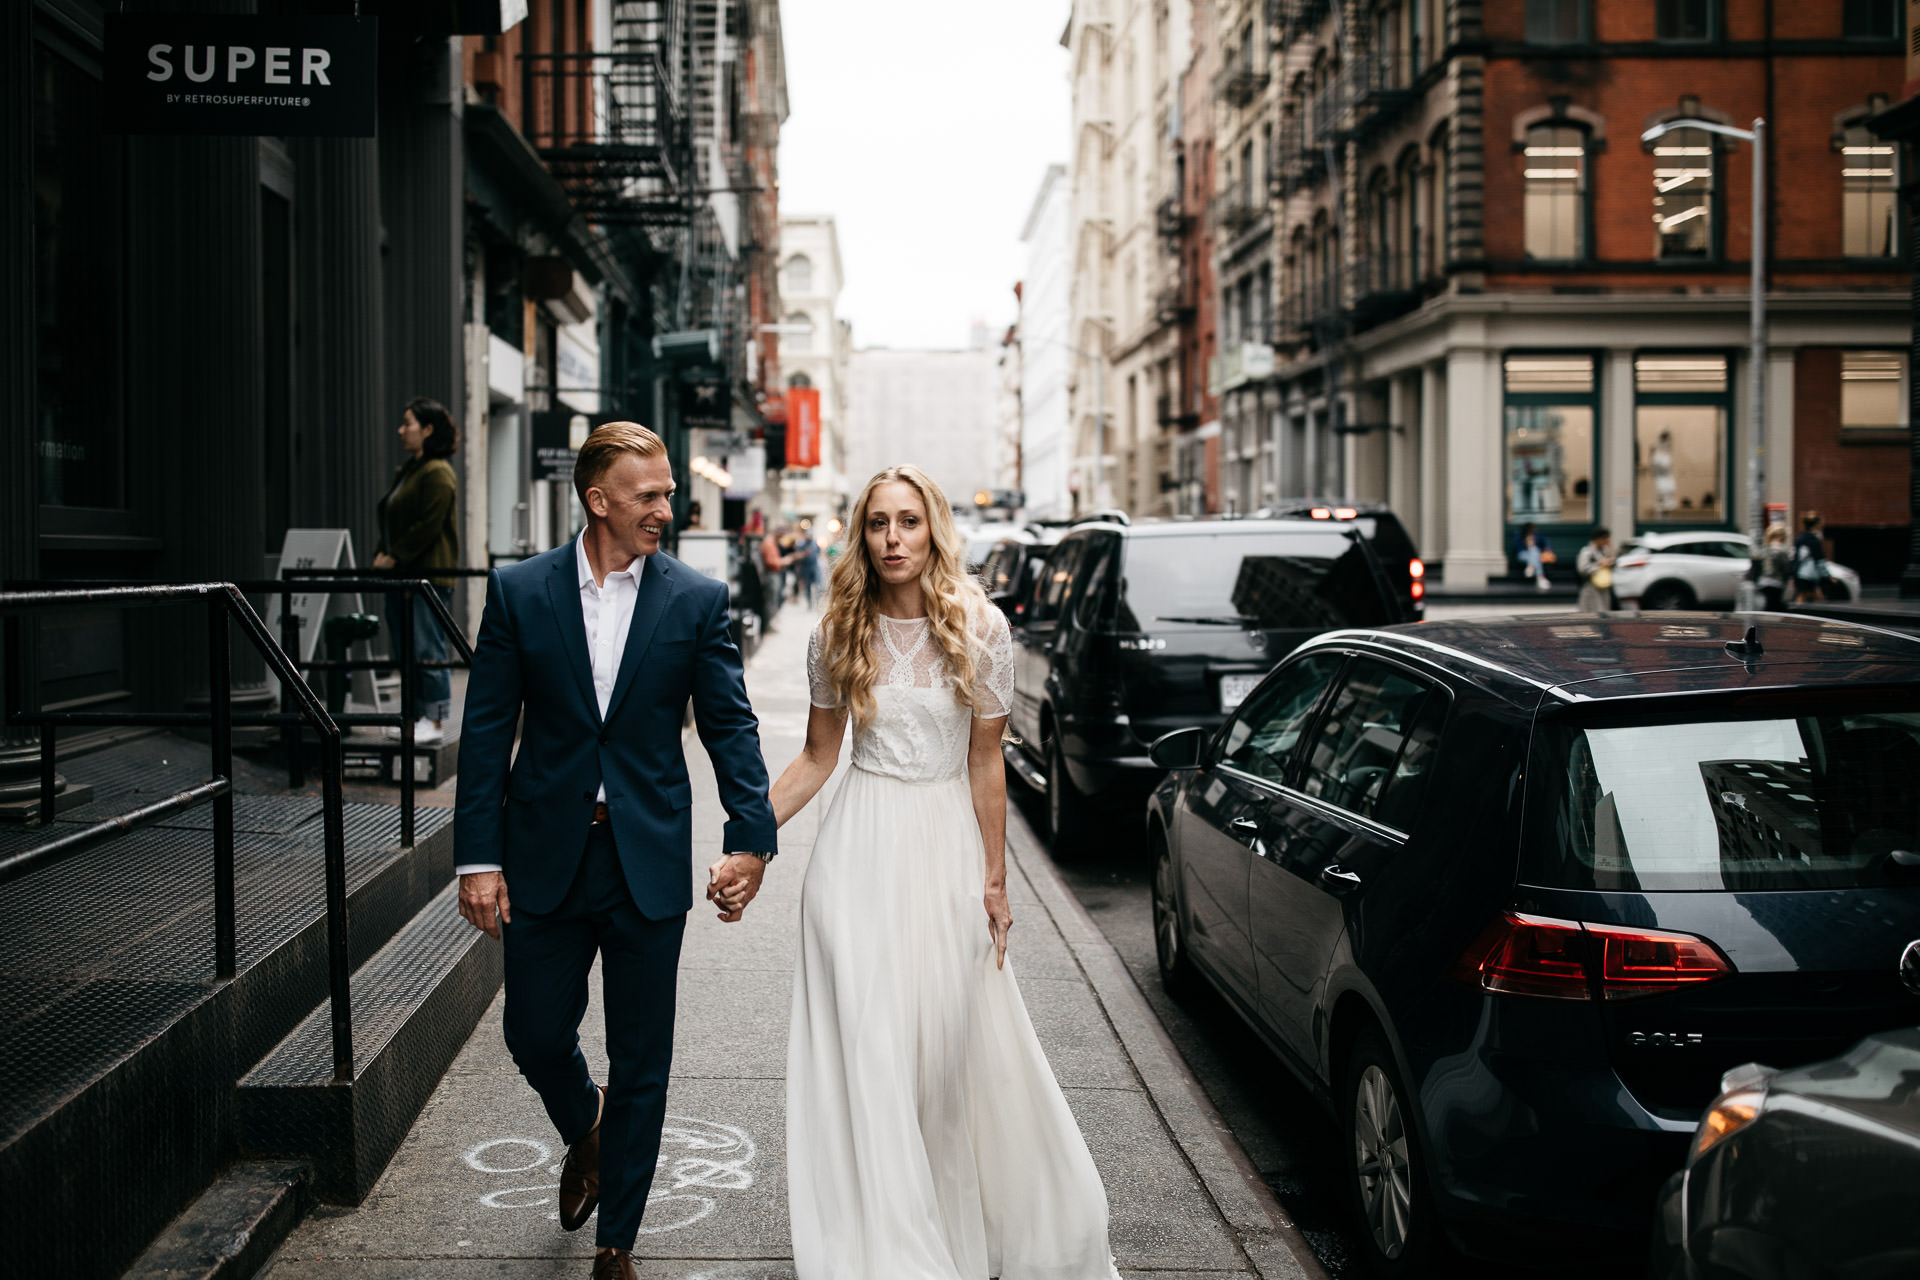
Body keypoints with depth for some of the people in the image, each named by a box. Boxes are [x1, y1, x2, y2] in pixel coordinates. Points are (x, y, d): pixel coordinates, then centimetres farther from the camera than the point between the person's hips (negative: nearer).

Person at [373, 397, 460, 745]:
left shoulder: (437, 473, -11)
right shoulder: (407, 470, 19)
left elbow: (428, 526, -17)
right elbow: (390, 519, 21)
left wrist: (395, 556, -14)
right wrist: (381, 552, 6)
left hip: (428, 576, -10)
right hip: (402, 576, 10)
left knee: (427, 650, -7)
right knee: (405, 651, 10)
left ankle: (434, 722, -2)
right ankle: (416, 716, 16)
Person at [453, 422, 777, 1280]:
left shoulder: (697, 599, -2)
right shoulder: (518, 591, -1)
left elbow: (730, 724, -3)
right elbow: (487, 730, -1)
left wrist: (750, 836, -17)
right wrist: (479, 857, -6)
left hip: (649, 864, 0)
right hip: (545, 857, 1)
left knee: (641, 1066, 7)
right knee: (535, 1038, 10)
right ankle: (584, 1133, 45)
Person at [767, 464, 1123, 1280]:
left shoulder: (980, 629, -4)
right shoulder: (837, 633, -1)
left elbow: (985, 764, 0)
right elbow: (817, 757, 8)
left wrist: (994, 878, 1)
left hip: (947, 845, 0)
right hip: (860, 848, 1)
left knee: (952, 1042, 7)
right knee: (865, 1045, 0)